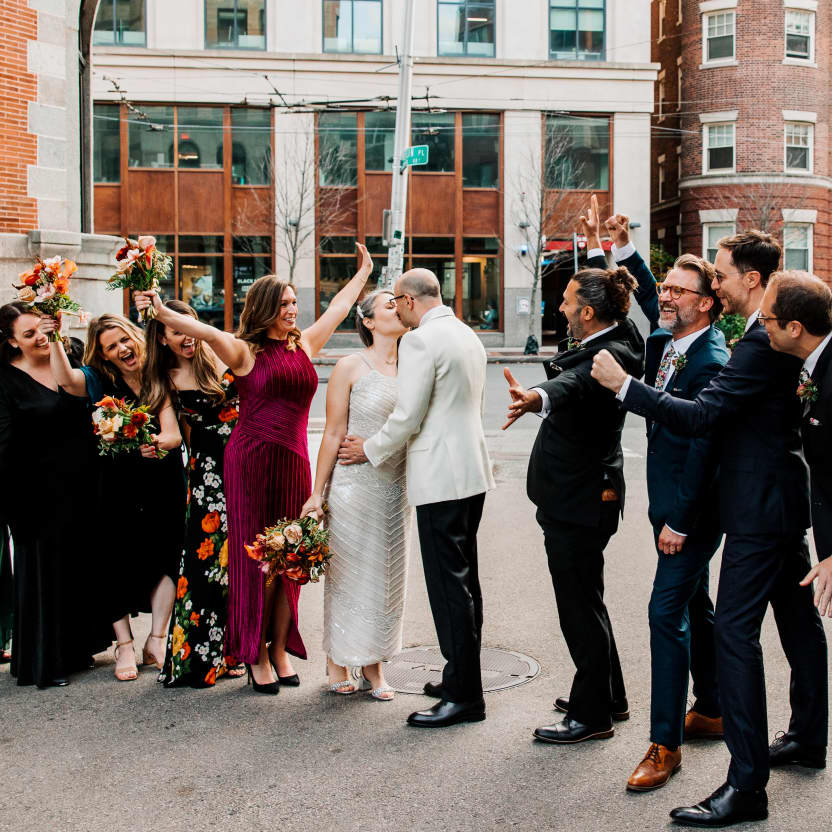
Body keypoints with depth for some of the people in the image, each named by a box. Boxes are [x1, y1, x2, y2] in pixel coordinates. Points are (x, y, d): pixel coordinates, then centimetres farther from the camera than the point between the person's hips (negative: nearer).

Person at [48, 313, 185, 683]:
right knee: (119, 561, -2)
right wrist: (54, 339, -28)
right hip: (117, 484, -1)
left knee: (164, 557, -3)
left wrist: (159, 443, -28)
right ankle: (124, 645, 9)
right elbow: (65, 379, -20)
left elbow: (174, 434, -6)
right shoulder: (99, 380, 2)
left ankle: (156, 641, 10)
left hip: (162, 482, 1)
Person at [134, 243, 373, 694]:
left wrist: (363, 271, 38)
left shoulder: (304, 344, 13)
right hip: (251, 460, -5)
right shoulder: (245, 351, -3)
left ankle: (280, 650, 19)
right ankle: (256, 657, 10)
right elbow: (208, 333, -20)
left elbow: (337, 308, 26)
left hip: (293, 462, 5)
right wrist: (164, 314, -36)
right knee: (257, 560, 0)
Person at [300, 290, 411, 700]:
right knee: (348, 572, 4)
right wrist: (317, 493, -6)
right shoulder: (350, 367, -6)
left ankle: (373, 664, 21)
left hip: (397, 487, 5)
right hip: (355, 485, -5)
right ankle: (337, 660, 20)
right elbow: (333, 434, -6)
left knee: (388, 573, 9)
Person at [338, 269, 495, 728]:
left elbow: (407, 417, -16)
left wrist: (369, 450, 1)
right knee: (464, 578, 17)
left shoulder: (420, 341, -14)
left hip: (440, 477, -10)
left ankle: (464, 696, -1)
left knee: (449, 584, -6)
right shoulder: (467, 335, 15)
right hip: (471, 470, 10)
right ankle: (463, 678, 27)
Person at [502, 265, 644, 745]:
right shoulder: (616, 339, 7)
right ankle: (609, 696, 34)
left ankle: (593, 715, 11)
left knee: (580, 603, -1)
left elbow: (574, 383, -46)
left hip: (580, 501, -11)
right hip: (580, 494, 11)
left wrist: (537, 399, -65)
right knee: (584, 598, 20)